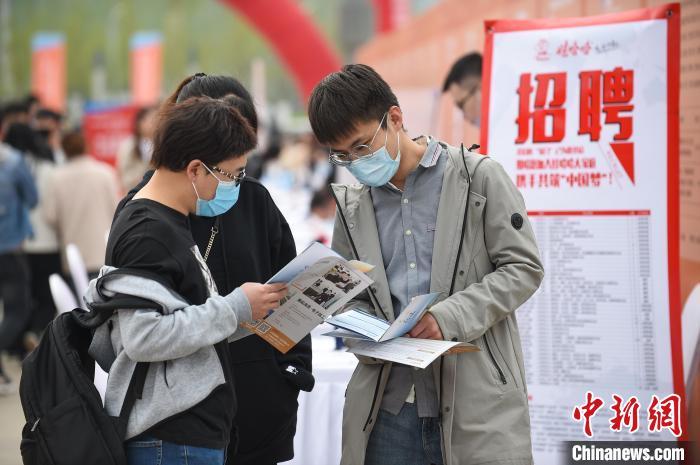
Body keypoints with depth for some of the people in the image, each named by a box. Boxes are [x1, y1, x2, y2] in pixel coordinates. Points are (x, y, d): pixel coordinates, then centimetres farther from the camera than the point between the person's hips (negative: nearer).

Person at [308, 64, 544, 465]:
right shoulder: (352, 206, 13)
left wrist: (450, 317, -16)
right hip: (388, 407, 4)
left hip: (477, 401, -4)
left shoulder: (478, 177, -1)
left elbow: (523, 267, -4)